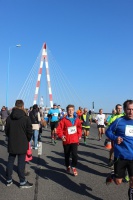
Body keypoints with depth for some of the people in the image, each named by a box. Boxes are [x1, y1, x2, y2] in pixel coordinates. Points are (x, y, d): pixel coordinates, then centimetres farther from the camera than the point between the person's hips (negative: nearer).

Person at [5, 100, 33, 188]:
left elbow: (6, 130, 8)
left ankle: (9, 180, 27)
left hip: (11, 143, 4)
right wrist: (28, 140, 9)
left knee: (10, 161, 15)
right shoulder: (26, 118, -13)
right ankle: (22, 182, 12)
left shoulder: (9, 117, -1)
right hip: (22, 144, -4)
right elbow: (29, 132, -10)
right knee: (21, 163, 3)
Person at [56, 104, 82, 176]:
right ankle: (68, 167, 39)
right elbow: (59, 129, -8)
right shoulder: (64, 120, -9)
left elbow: (79, 128, 15)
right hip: (66, 140, 0)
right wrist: (61, 135, -22)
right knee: (67, 155, 15)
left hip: (74, 140, 0)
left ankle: (74, 167, 10)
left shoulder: (77, 120, -1)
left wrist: (79, 135, 7)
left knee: (74, 154, -14)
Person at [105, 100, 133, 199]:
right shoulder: (119, 121, -9)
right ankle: (112, 176, 43)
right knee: (118, 182, 8)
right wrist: (115, 138, -17)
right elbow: (108, 131, 0)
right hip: (120, 156, -2)